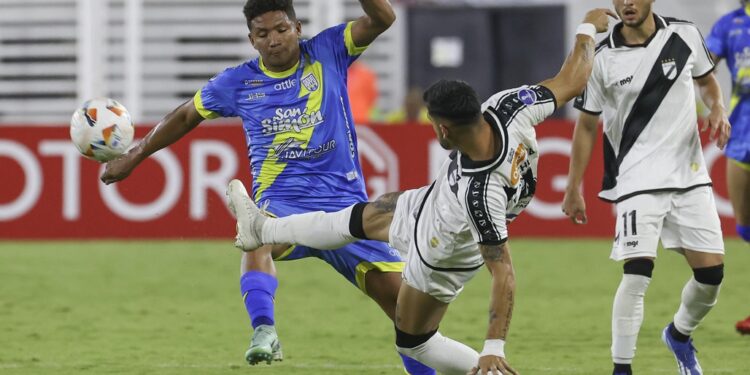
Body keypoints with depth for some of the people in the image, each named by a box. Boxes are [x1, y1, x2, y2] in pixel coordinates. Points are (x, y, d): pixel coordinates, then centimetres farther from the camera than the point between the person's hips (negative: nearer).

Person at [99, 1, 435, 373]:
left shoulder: (327, 52, 4)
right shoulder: (238, 83, 6)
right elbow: (185, 116, 20)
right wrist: (133, 157, 22)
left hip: (344, 201, 1)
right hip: (282, 203, 0)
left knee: (400, 295, -6)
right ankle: (264, 331, -50)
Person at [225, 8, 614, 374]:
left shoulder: (483, 193, -46)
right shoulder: (507, 107, -33)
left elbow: (503, 273, -39)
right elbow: (571, 81, -18)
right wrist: (587, 30, -1)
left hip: (441, 255, -8)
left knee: (413, 341, 13)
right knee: (357, 219, 27)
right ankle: (263, 228, 49)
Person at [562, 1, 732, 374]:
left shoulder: (685, 35, 0)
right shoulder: (603, 59, -5)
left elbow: (706, 80, 19)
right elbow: (586, 125, 4)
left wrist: (717, 109, -3)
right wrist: (573, 189, 5)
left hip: (689, 174, 3)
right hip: (638, 178, -3)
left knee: (711, 271, 2)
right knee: (638, 271, -17)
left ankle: (679, 335, 32)